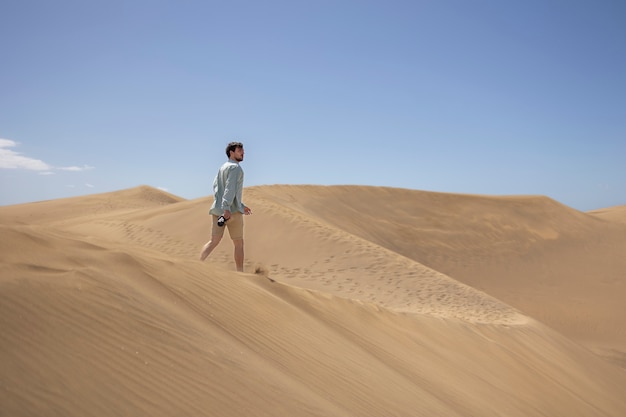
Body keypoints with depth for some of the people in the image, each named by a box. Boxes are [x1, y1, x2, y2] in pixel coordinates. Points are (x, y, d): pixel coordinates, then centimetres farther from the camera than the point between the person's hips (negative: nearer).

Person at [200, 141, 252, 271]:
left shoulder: (223, 167, 20)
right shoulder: (235, 168, -7)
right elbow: (230, 188, -21)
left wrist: (241, 205, 26)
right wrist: (227, 208, -31)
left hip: (218, 210, 7)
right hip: (232, 211, -7)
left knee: (214, 241, 9)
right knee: (239, 243, 3)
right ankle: (240, 274, 7)